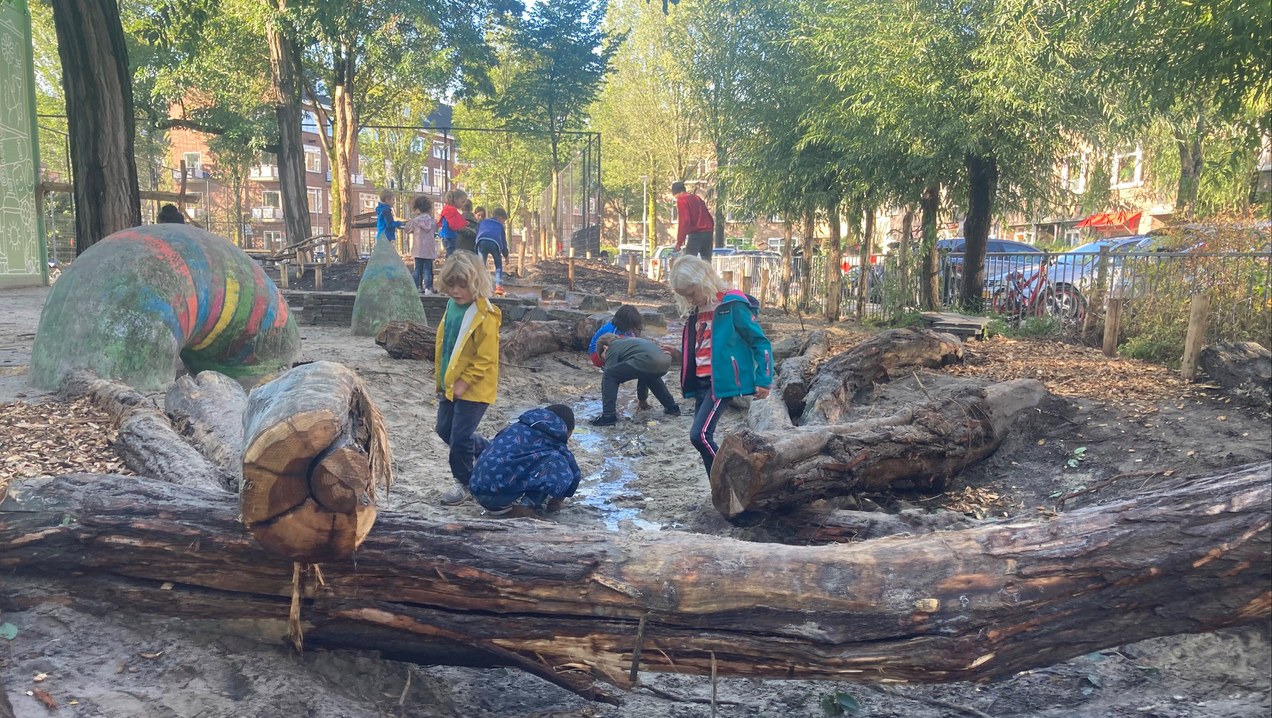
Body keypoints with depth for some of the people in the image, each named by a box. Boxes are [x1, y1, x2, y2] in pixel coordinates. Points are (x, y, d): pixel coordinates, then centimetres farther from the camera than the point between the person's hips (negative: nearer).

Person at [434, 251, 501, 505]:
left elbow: (485, 359, -20)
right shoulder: (452, 306, 5)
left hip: (473, 389, -9)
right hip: (450, 386, 9)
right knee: (445, 430, 18)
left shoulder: (484, 316, -21)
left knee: (460, 437, -3)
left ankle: (464, 483, 18)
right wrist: (442, 380, 15)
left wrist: (462, 384, -19)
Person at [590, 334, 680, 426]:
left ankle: (609, 415, 0)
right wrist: (642, 399, 58)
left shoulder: (612, 349, 17)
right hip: (665, 361, 8)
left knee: (609, 376, 5)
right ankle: (672, 407, 40)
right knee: (651, 376, 41)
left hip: (648, 362, -8)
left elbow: (610, 374, 16)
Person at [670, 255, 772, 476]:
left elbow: (760, 342, -9)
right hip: (701, 382, 9)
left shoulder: (732, 305, -10)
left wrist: (764, 379, -11)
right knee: (703, 437, 7)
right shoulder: (697, 311, 13)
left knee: (699, 435, -18)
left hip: (722, 382, -8)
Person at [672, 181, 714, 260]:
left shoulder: (681, 201, -2)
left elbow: (684, 222, -12)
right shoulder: (697, 198, 21)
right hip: (708, 233, 7)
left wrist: (679, 242, -11)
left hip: (695, 234, -7)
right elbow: (709, 218, 19)